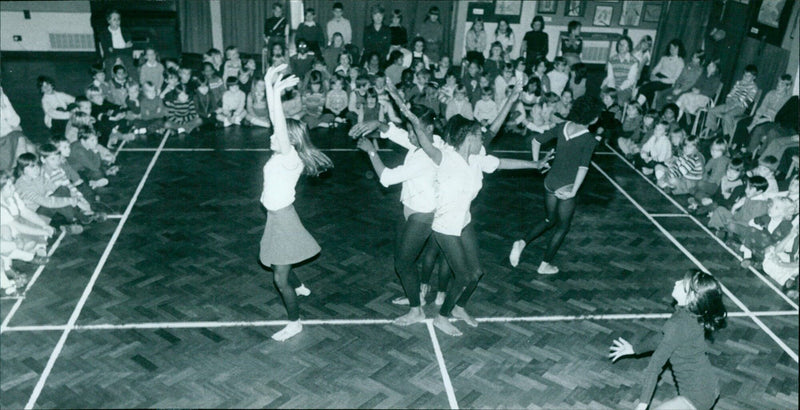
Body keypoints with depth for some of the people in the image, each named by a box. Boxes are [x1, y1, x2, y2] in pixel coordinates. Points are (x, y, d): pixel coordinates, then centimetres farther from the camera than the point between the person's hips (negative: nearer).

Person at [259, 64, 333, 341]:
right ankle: (299, 287, 55)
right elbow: (276, 120, -2)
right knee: (274, 263, 29)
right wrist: (270, 86, -7)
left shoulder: (291, 158, -22)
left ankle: (295, 323, 15)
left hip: (283, 219, -9)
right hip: (277, 216, 9)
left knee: (280, 278, 0)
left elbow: (281, 126, -36)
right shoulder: (282, 155, -1)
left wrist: (276, 92, -35)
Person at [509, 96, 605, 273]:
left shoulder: (562, 127, 1)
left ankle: (522, 242, 5)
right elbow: (583, 167, -24)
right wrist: (574, 191, -18)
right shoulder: (590, 140, -15)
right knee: (562, 226, 14)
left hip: (550, 181, 6)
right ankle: (545, 265, 20)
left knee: (549, 219, 25)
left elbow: (536, 141, 2)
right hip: (566, 187, -6)